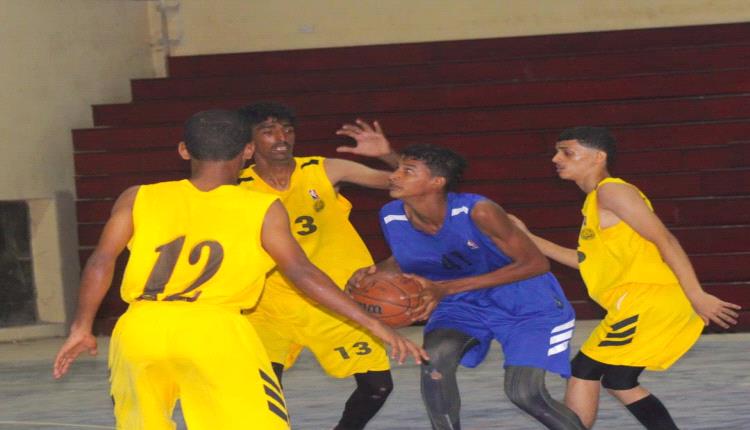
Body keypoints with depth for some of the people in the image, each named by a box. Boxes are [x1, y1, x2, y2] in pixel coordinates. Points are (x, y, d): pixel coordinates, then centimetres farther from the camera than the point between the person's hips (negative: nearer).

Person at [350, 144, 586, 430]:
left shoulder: (477, 211, -33)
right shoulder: (392, 218, -16)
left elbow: (535, 264, -28)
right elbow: (404, 263, 6)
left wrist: (446, 288, -34)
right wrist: (373, 273, -21)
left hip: (528, 302, -4)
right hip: (464, 304, 4)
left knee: (523, 393, -12)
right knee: (434, 357, -25)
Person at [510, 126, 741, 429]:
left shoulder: (612, 191, -8)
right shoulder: (595, 201, 21)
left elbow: (664, 240, -14)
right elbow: (588, 261, 28)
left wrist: (697, 297, -20)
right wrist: (528, 240, 26)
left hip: (647, 300, -10)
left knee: (584, 372, -7)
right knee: (619, 382, 14)